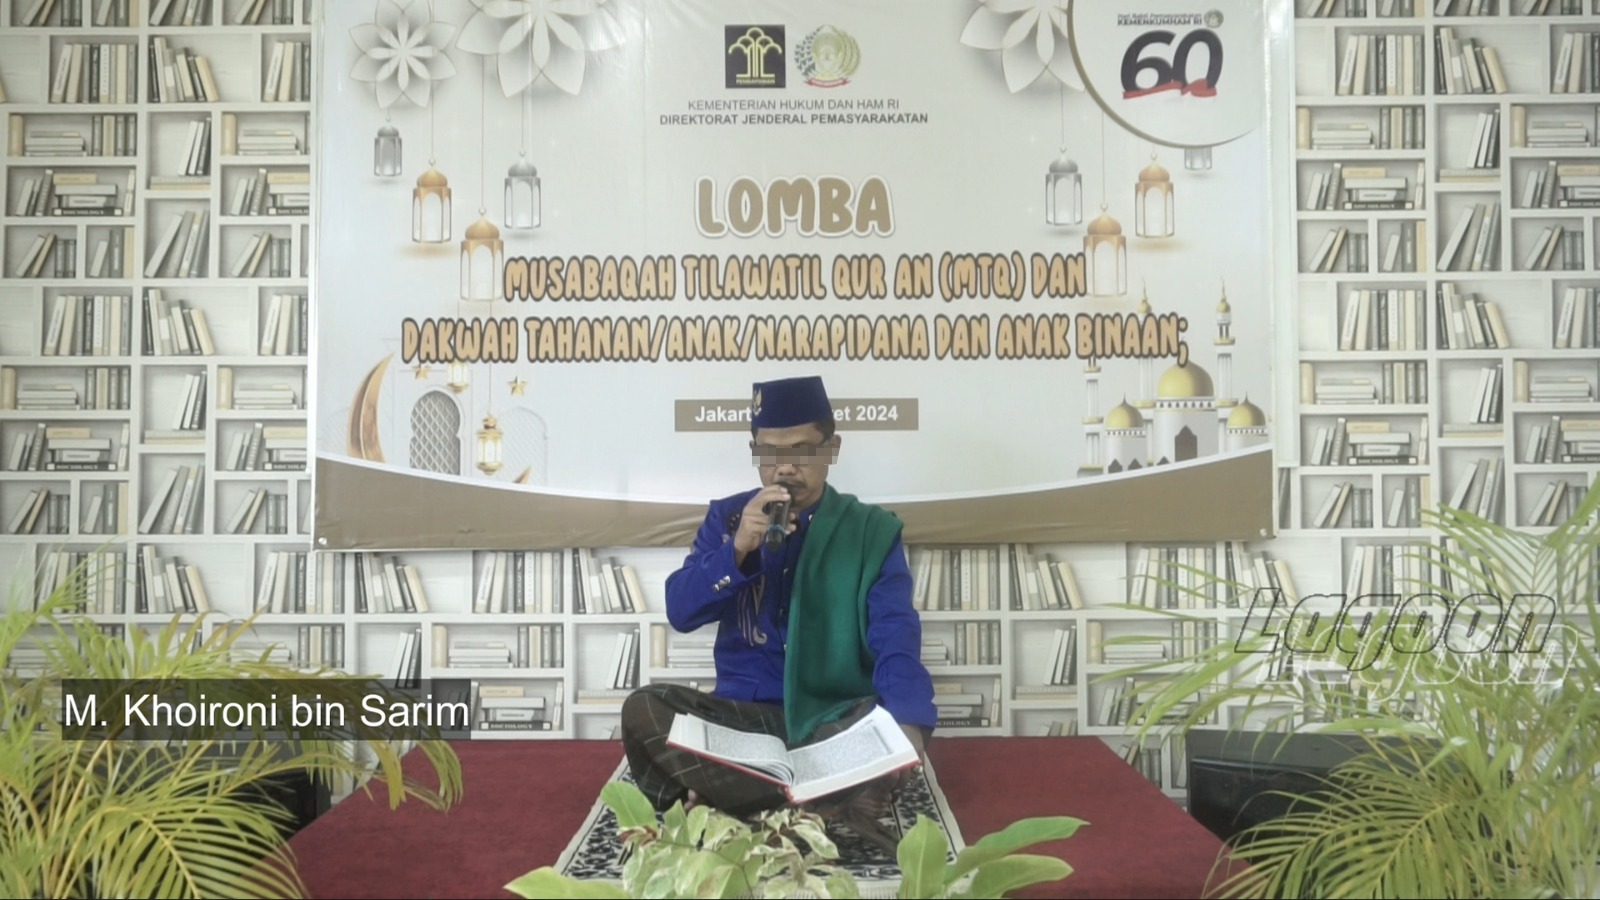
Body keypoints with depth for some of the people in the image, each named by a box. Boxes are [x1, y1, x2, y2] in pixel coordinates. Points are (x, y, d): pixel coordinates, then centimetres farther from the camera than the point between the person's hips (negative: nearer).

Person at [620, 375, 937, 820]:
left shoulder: (873, 530, 1)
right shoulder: (726, 516, 8)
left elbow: (894, 636, -13)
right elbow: (680, 611, -2)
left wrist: (906, 720, -33)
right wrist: (738, 548, -19)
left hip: (836, 718, -1)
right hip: (746, 713, 1)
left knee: (894, 724, -33)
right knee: (643, 709, -24)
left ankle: (720, 795, -21)